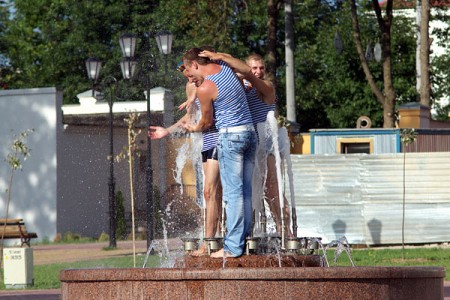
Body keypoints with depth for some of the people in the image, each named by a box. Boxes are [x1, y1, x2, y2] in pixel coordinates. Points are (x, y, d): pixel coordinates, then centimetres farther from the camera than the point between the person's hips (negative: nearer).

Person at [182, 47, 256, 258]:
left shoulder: (204, 89, -12)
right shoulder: (225, 68, 10)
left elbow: (206, 121, 1)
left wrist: (194, 128, 22)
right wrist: (193, 99, 33)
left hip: (230, 135, -8)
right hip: (250, 132, 8)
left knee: (232, 191, -8)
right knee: (245, 190, 8)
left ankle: (233, 246, -9)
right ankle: (244, 238, 8)